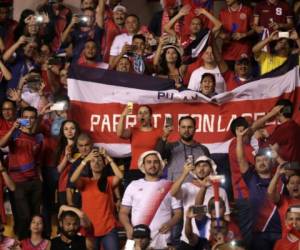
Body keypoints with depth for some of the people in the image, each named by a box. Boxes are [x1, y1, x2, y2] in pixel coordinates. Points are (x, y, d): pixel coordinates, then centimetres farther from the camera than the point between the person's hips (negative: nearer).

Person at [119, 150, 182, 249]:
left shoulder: (170, 187, 12)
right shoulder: (133, 185, 14)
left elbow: (178, 212, 11)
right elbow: (123, 212, 12)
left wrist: (170, 223, -11)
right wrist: (128, 227, -8)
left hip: (161, 241, 0)